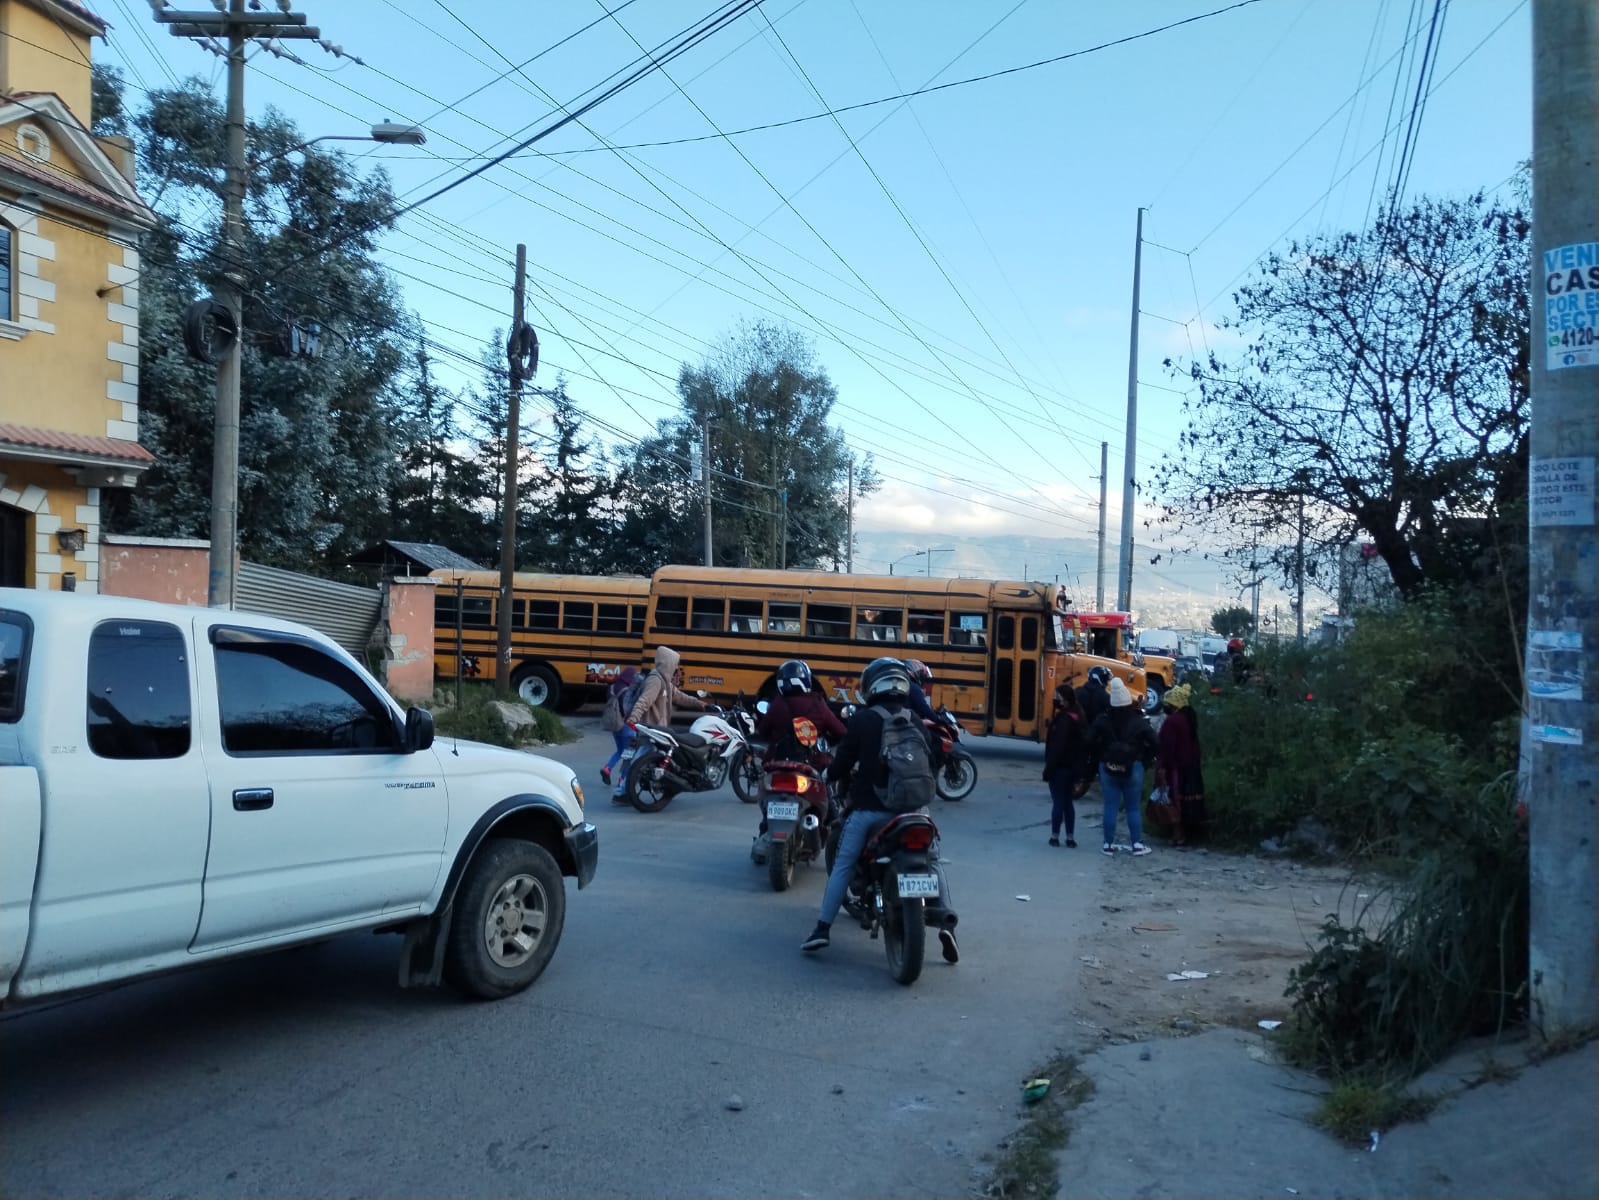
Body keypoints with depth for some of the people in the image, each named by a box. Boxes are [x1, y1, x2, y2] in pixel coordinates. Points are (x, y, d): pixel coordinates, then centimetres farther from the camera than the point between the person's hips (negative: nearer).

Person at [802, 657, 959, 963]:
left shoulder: (862, 719, -5)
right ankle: (946, 921, 0)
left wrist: (833, 777, 19)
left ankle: (823, 929, 0)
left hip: (868, 807, -3)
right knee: (930, 861, 17)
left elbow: (844, 759, -2)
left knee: (843, 866, 6)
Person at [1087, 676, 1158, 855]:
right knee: (1133, 808, 6)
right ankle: (1137, 844, 7)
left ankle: (1109, 844, 7)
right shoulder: (1139, 720, -5)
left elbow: (1091, 740, -4)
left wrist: (1097, 759, 8)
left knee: (1110, 807, 4)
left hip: (1108, 767, 1)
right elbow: (1152, 741, -9)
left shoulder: (1103, 720, -1)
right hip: (1133, 767, -1)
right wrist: (1146, 760, 5)